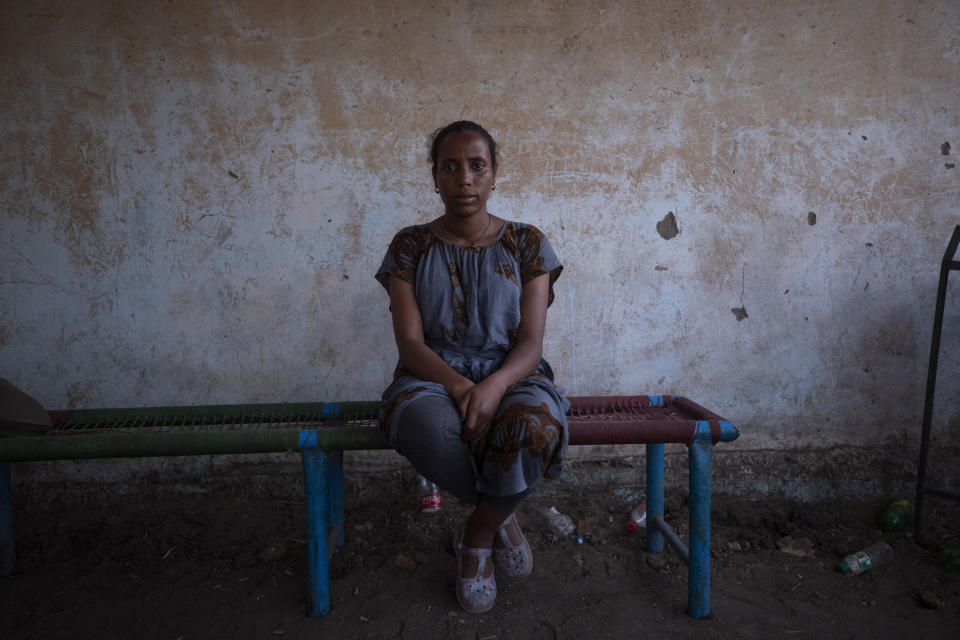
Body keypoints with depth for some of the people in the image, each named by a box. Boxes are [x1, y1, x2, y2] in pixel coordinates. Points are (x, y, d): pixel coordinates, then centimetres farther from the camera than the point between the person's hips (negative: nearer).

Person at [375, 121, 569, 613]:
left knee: (538, 426, -37)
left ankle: (476, 536, -5)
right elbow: (410, 343, -4)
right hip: (433, 378, 0)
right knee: (434, 432, -38)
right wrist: (459, 387, -24)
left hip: (510, 375, 0)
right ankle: (500, 517, -1)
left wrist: (493, 386, -26)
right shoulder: (411, 246, 5)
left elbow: (531, 342, -4)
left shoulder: (526, 244, 5)